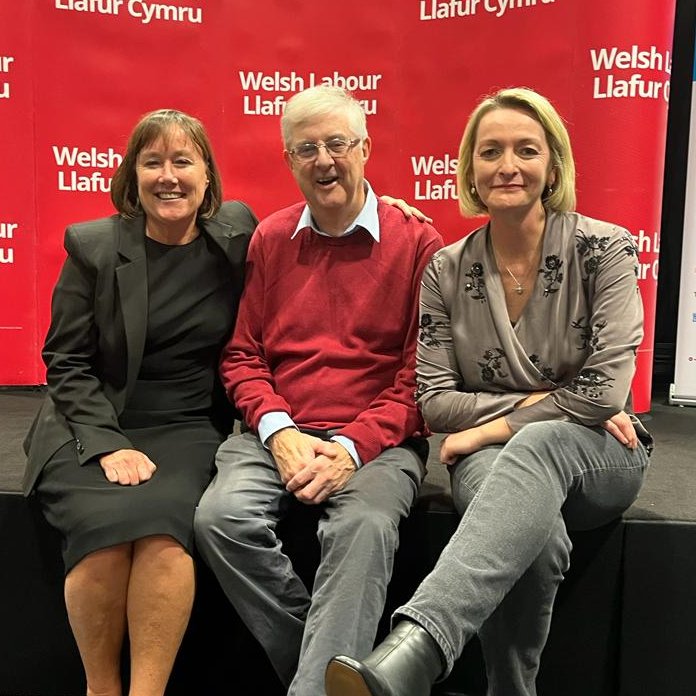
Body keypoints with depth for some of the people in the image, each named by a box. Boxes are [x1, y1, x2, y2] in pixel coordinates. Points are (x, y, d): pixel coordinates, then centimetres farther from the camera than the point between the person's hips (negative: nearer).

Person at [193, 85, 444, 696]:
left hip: (377, 441, -3)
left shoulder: (417, 242, 2)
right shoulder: (269, 240, 14)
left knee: (364, 527, -33)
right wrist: (279, 432, -8)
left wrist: (353, 446, -13)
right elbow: (241, 355, 10)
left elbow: (419, 372, -1)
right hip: (279, 433, 3)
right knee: (222, 516, -24)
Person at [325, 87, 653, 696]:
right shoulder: (446, 270, 2)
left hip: (596, 455, -1)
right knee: (534, 538, -37)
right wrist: (545, 401, -12)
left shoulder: (603, 250, -5)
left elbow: (604, 392, -14)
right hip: (494, 462, 2)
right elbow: (435, 402, -2)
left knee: (538, 446, -39)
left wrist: (487, 429, -12)